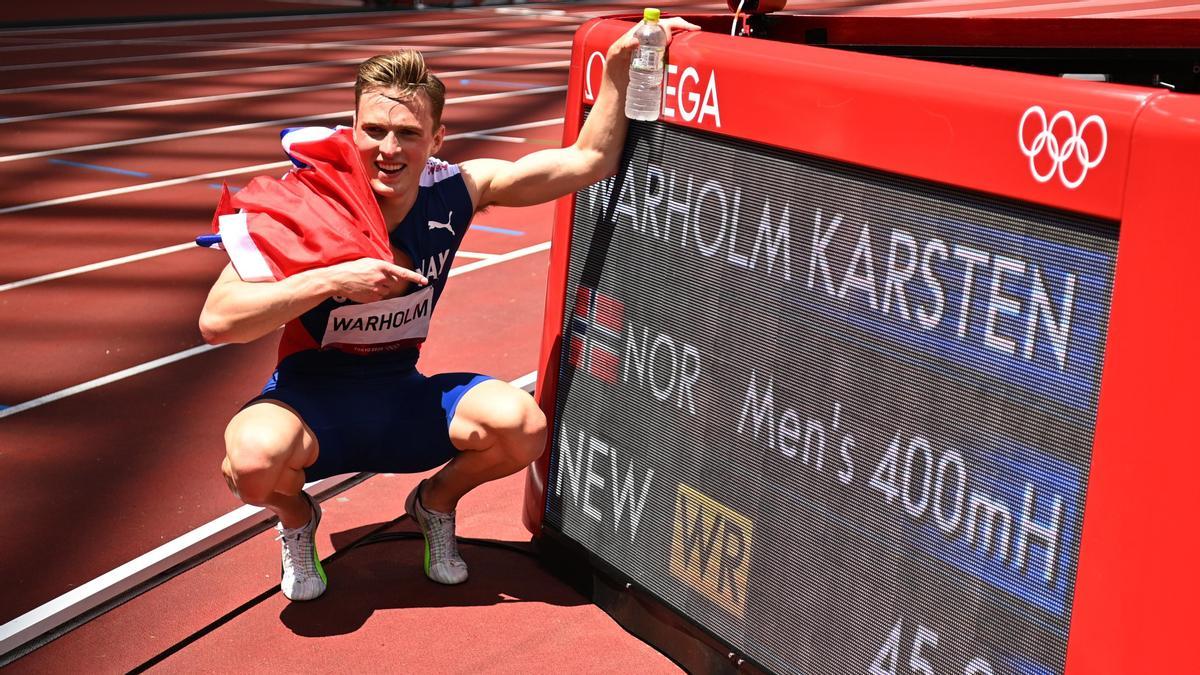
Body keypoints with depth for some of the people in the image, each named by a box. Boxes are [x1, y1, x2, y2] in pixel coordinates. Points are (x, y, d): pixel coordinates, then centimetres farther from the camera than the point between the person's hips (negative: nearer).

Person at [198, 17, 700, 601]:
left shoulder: (455, 191, -10)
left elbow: (590, 160, -8)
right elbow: (216, 321, -27)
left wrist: (619, 64, -19)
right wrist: (333, 280, -34)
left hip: (401, 397, 3)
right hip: (310, 399, -2)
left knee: (521, 425, -25)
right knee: (255, 459, -37)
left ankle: (435, 503, 12)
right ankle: (296, 517, 5)